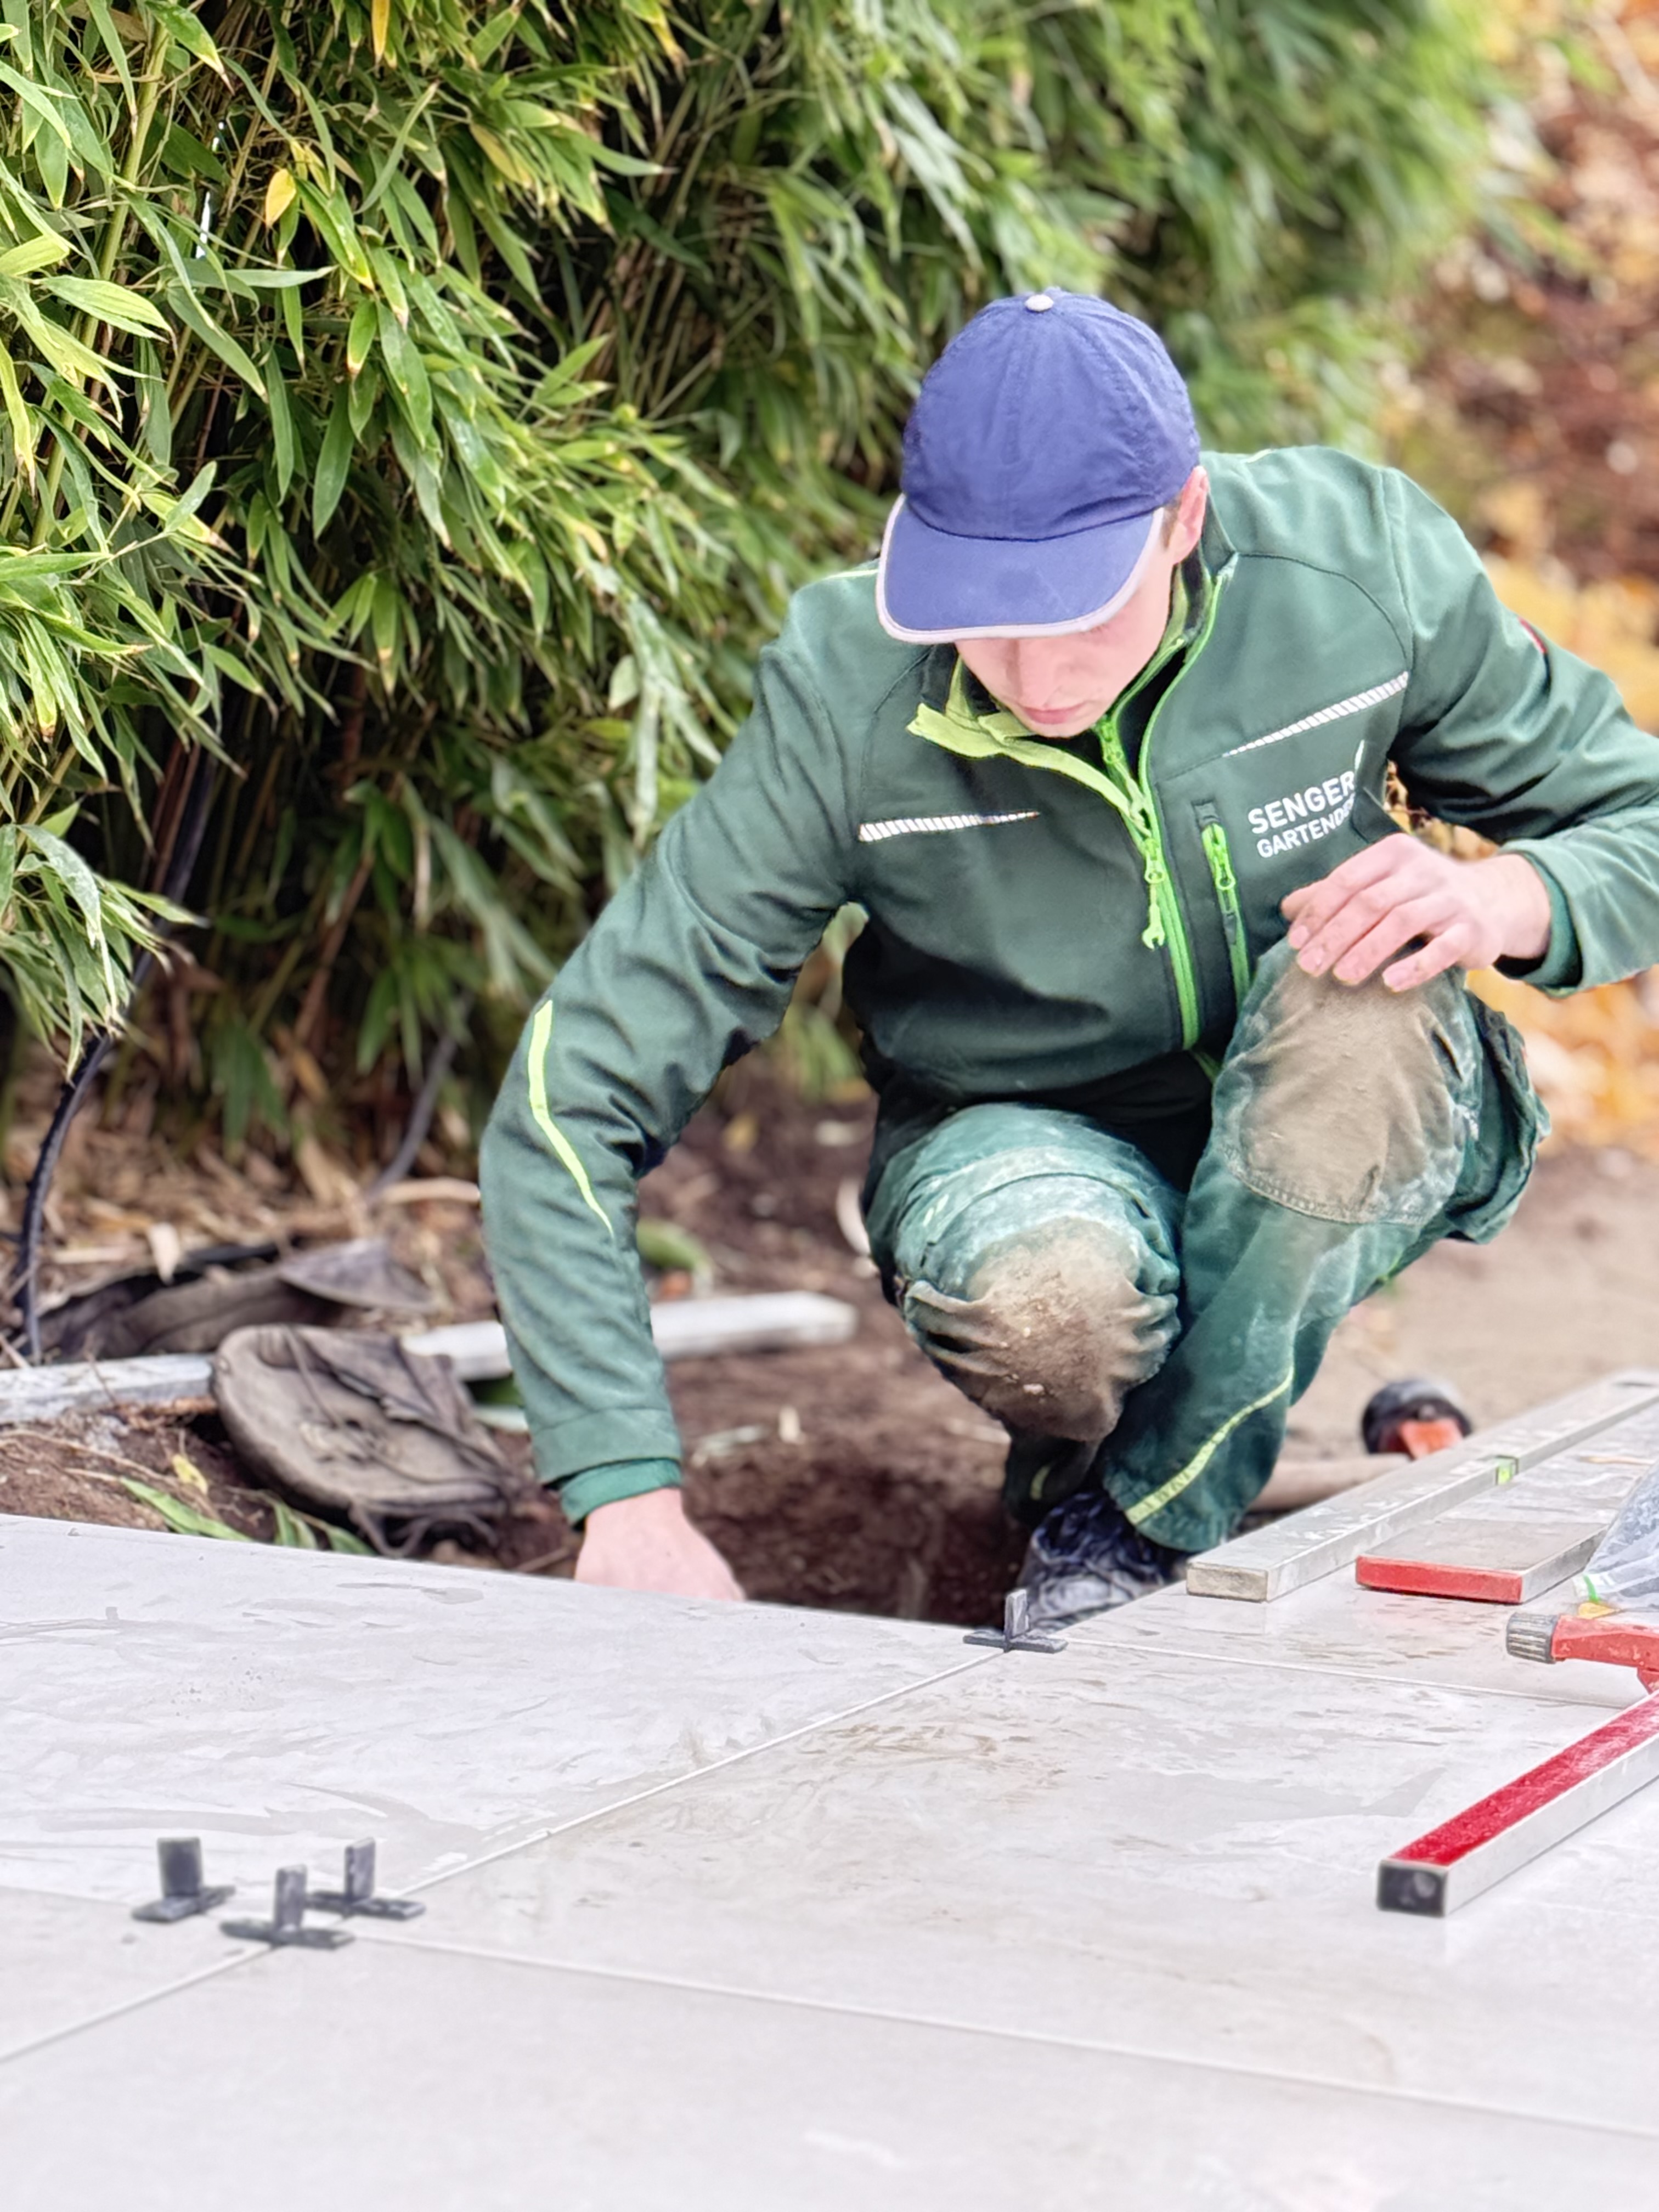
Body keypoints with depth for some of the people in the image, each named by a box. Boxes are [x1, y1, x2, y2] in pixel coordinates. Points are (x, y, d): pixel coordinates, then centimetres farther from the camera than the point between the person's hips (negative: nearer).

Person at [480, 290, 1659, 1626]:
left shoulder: (1355, 561, -20)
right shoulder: (843, 703, -24)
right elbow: (573, 1097, -23)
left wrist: (1502, 900, -30)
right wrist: (629, 1499, -32)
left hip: (1352, 1147, 2)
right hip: (1031, 1153, -2)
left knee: (1356, 995, -33)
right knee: (1043, 1291, -38)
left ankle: (1145, 1524, -14)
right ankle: (1072, 1456, 1)